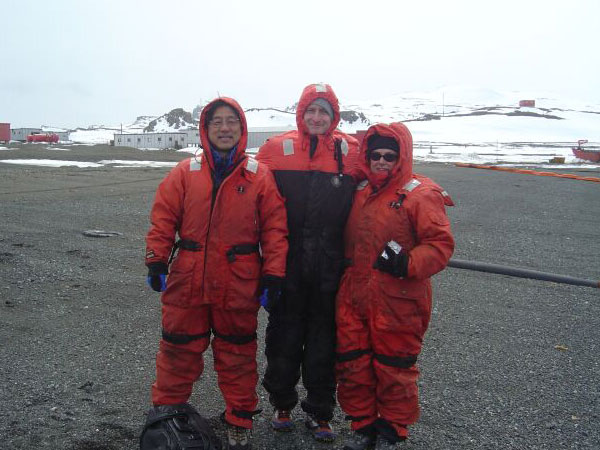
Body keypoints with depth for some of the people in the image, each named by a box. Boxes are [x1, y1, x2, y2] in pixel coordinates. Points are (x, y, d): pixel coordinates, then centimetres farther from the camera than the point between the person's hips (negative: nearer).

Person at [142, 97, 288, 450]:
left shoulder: (259, 176, 0)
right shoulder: (185, 173, 2)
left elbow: (275, 227, -2)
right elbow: (163, 219, 3)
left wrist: (273, 274, -6)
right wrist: (157, 260, -4)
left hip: (239, 286, -1)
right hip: (188, 282, 1)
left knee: (237, 355, 13)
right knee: (178, 353, 12)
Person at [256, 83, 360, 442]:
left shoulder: (352, 152, 0)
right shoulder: (277, 149, -1)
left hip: (330, 264, 0)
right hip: (287, 263, 0)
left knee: (324, 341, 11)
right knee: (284, 335, 12)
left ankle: (320, 413, 28)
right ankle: (282, 405, 32)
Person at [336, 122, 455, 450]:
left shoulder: (420, 194, -9)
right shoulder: (360, 192, 11)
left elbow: (441, 243, -13)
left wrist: (408, 263, -25)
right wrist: (345, 269, 14)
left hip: (397, 303, -6)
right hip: (353, 298, 6)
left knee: (394, 369, 8)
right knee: (352, 365, 12)